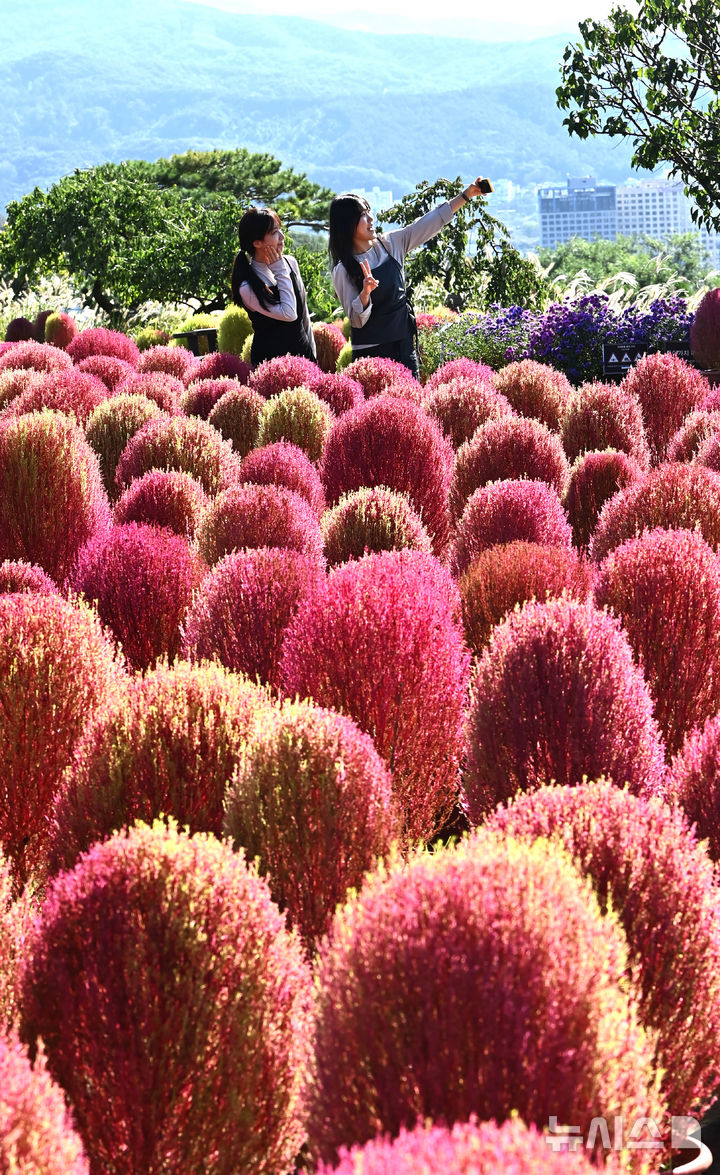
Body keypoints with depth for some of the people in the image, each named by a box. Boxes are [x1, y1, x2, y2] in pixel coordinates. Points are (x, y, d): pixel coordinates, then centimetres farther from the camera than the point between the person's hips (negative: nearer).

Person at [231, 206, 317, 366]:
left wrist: (312, 352, 15)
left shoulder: (290, 262, 4)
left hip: (304, 352, 6)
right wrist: (280, 271, -14)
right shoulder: (248, 287, -16)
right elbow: (289, 314, -20)